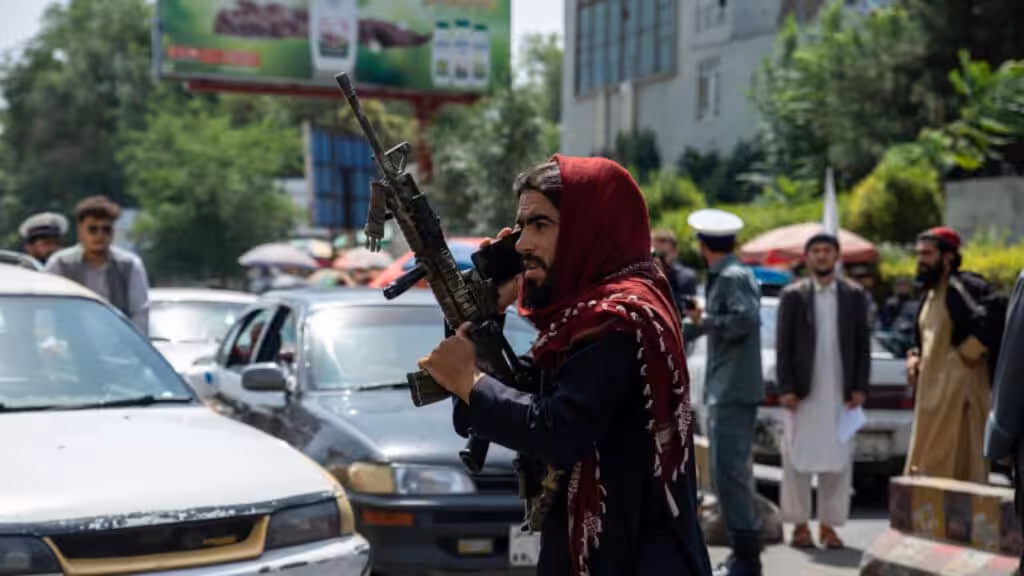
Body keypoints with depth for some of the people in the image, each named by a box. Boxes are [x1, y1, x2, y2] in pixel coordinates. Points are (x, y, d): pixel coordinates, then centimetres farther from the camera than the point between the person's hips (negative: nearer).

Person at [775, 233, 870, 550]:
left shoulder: (854, 295, 7)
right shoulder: (793, 295, 3)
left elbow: (863, 345, 6)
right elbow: (782, 345, 0)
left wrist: (859, 387, -1)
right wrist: (785, 388, -7)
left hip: (840, 392, 1)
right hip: (802, 392, -1)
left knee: (838, 461, 2)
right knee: (798, 460, 1)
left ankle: (828, 525, 9)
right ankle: (800, 525, 9)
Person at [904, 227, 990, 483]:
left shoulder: (962, 288, -12)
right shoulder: (931, 293, 17)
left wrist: (964, 355, -14)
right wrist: (915, 358, 8)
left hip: (957, 391, -9)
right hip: (931, 390, 9)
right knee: (925, 470, 10)